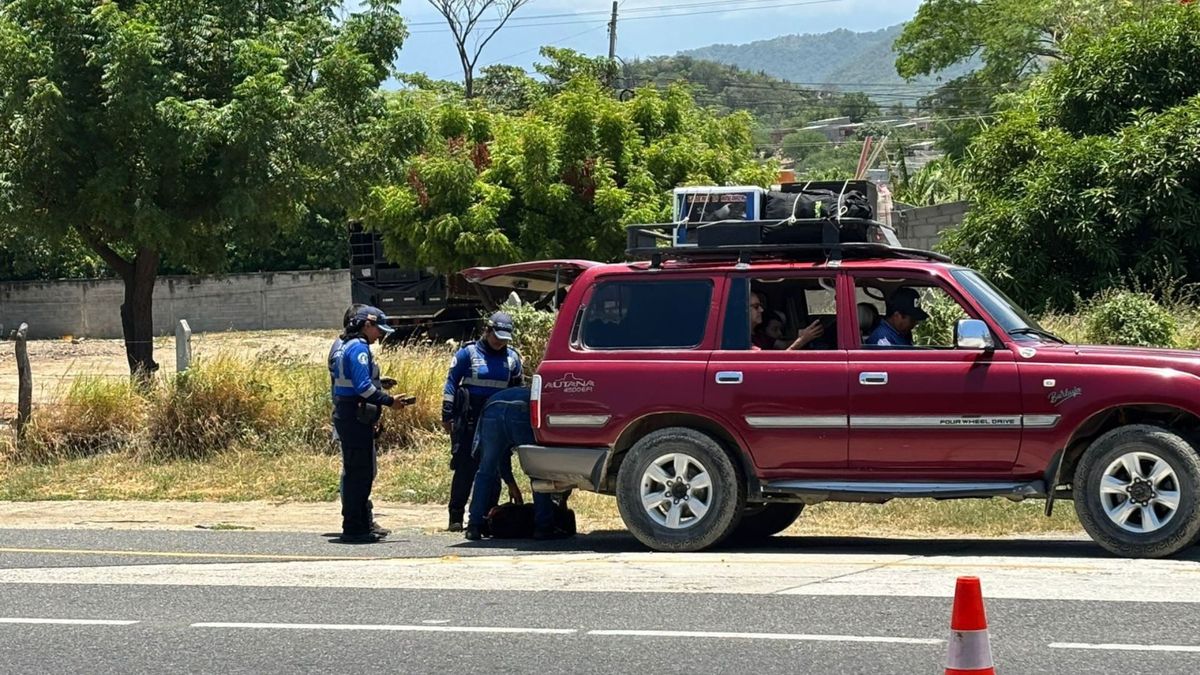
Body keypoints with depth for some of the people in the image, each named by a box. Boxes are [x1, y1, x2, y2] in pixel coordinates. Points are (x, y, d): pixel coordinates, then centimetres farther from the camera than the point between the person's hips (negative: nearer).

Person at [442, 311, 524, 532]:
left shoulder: (512, 358, 10)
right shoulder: (469, 353, -2)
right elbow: (451, 384, -1)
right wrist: (447, 416, -5)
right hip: (469, 420, -4)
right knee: (465, 468, -5)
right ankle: (456, 516, -1)